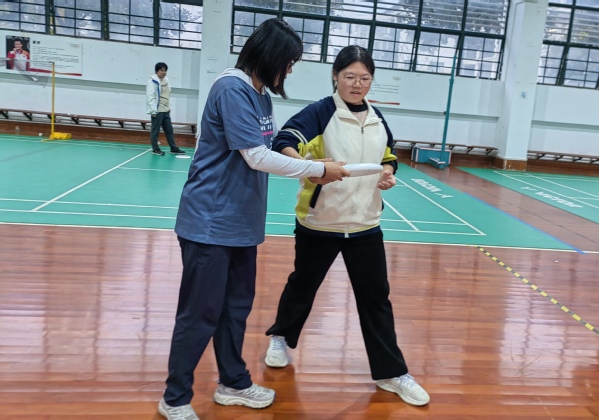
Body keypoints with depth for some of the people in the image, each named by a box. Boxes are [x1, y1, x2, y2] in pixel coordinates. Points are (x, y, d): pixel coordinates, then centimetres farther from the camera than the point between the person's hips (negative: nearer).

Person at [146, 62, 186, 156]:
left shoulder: (166, 80, 12)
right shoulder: (153, 81, -12)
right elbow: (150, 96, -16)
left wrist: (169, 107, 16)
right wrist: (153, 110, -19)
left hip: (165, 110, 8)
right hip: (157, 111, -8)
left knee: (169, 130, 12)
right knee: (155, 130, 2)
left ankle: (174, 148, 19)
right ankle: (155, 149, 11)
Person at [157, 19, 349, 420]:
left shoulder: (261, 95, 11)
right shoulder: (232, 90, -17)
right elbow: (256, 157, -21)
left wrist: (314, 167, -1)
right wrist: (319, 169, -15)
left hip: (241, 223, 9)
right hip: (210, 223, -9)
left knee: (237, 307, 17)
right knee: (201, 314, 2)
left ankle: (234, 383, 34)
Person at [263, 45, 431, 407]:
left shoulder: (377, 119, 6)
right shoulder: (320, 112, -12)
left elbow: (389, 157, 19)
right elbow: (283, 143, -25)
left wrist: (389, 173, -3)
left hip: (365, 225, 4)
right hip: (319, 223, -4)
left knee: (376, 296, 7)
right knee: (303, 285, 15)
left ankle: (391, 372, 20)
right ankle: (281, 338, 43)